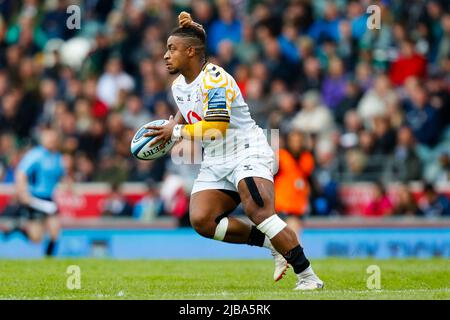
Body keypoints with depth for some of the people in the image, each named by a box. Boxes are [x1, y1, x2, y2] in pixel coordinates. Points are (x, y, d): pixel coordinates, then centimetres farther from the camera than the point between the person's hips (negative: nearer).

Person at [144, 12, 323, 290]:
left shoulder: (214, 78, -17)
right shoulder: (178, 85, 11)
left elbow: (217, 126, -27)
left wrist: (176, 131, -20)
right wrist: (173, 124, 12)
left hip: (248, 151, -9)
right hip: (215, 162, 9)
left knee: (258, 210, -30)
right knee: (201, 220, -14)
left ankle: (308, 276, -26)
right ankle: (273, 244, -5)